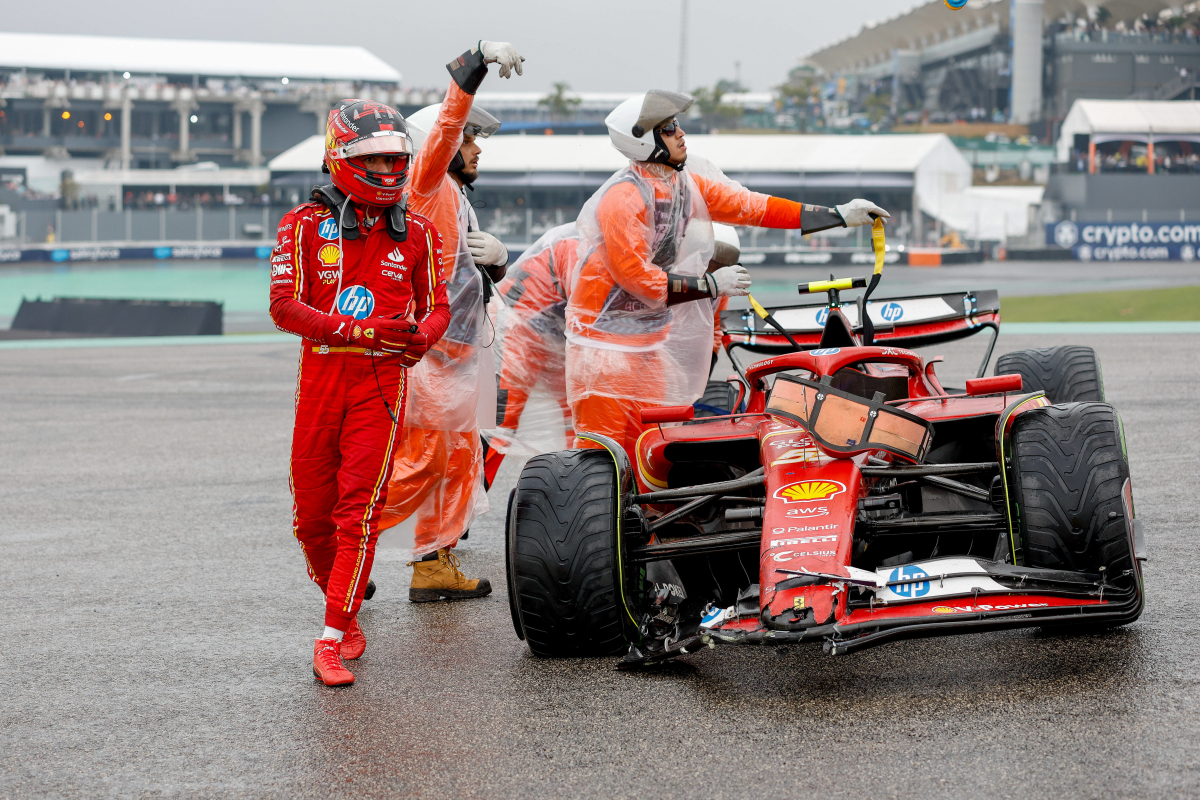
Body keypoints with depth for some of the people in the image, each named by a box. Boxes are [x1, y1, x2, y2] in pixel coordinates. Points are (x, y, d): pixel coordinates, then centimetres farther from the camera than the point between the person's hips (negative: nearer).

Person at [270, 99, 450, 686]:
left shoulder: (416, 234, 5)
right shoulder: (305, 224, -1)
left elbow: (436, 306, 13)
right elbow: (285, 306, -8)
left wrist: (420, 337, -11)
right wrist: (363, 330, -18)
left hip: (382, 380, 0)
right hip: (320, 375, 1)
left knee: (358, 511, -9)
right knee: (311, 514, 7)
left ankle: (333, 639, -6)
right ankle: (344, 608, 30)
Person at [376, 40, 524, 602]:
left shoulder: (458, 202, 21)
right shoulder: (428, 186, -7)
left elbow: (483, 274, 23)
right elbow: (445, 124, -24)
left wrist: (495, 257, -1)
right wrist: (479, 61, -35)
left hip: (458, 354, 10)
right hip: (427, 353, -10)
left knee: (458, 461, 12)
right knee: (423, 460, -9)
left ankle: (434, 565, 18)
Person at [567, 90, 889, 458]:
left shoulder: (688, 184, 5)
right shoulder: (623, 198, -21)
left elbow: (751, 206, 7)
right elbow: (635, 276, -23)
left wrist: (839, 215, 4)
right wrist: (710, 285, -19)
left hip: (649, 332, 8)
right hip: (605, 331, -8)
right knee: (602, 441, -9)